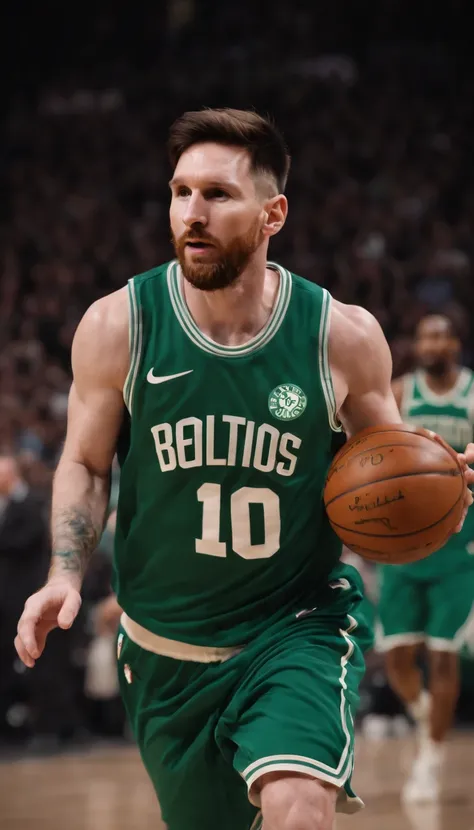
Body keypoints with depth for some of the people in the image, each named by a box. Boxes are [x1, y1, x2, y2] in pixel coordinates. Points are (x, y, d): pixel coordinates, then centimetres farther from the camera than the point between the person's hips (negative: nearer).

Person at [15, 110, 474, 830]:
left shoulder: (343, 335, -10)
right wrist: (66, 575, -11)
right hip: (165, 648, 2)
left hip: (300, 628, -2)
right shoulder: (116, 327, -9)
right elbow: (85, 465, 4)